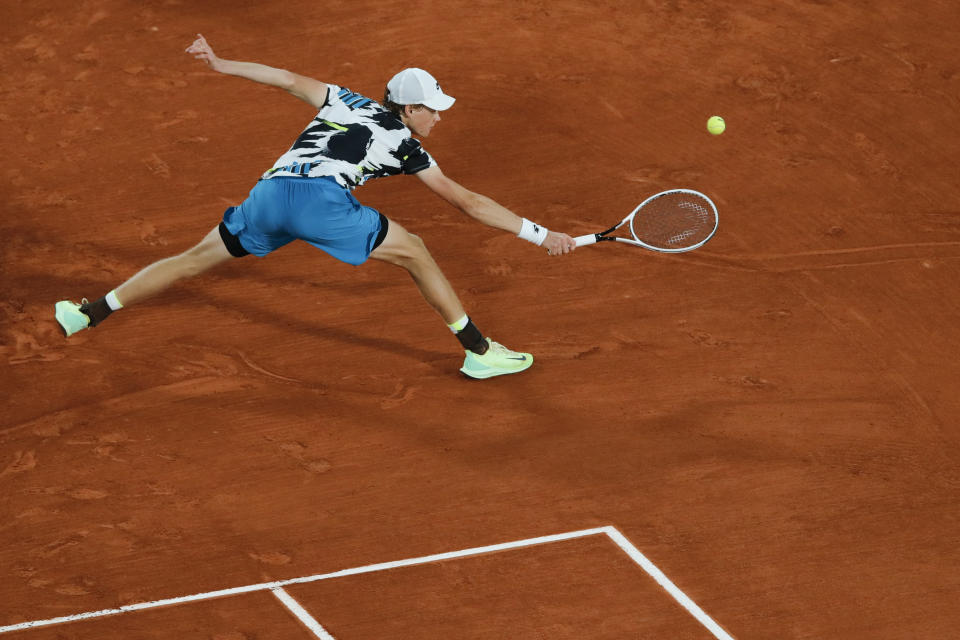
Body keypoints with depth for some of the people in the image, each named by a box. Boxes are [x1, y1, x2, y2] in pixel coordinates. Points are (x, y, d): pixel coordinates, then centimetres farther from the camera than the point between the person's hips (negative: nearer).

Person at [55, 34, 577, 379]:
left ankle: (89, 314, 20)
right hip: (321, 197, -5)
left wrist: (220, 64, 28)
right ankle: (480, 351, 9)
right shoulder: (406, 147, 17)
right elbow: (466, 202, 16)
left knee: (196, 259, 18)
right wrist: (537, 233, 20)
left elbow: (288, 80, 22)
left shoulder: (347, 102, 29)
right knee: (414, 253, 9)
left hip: (268, 194, 5)